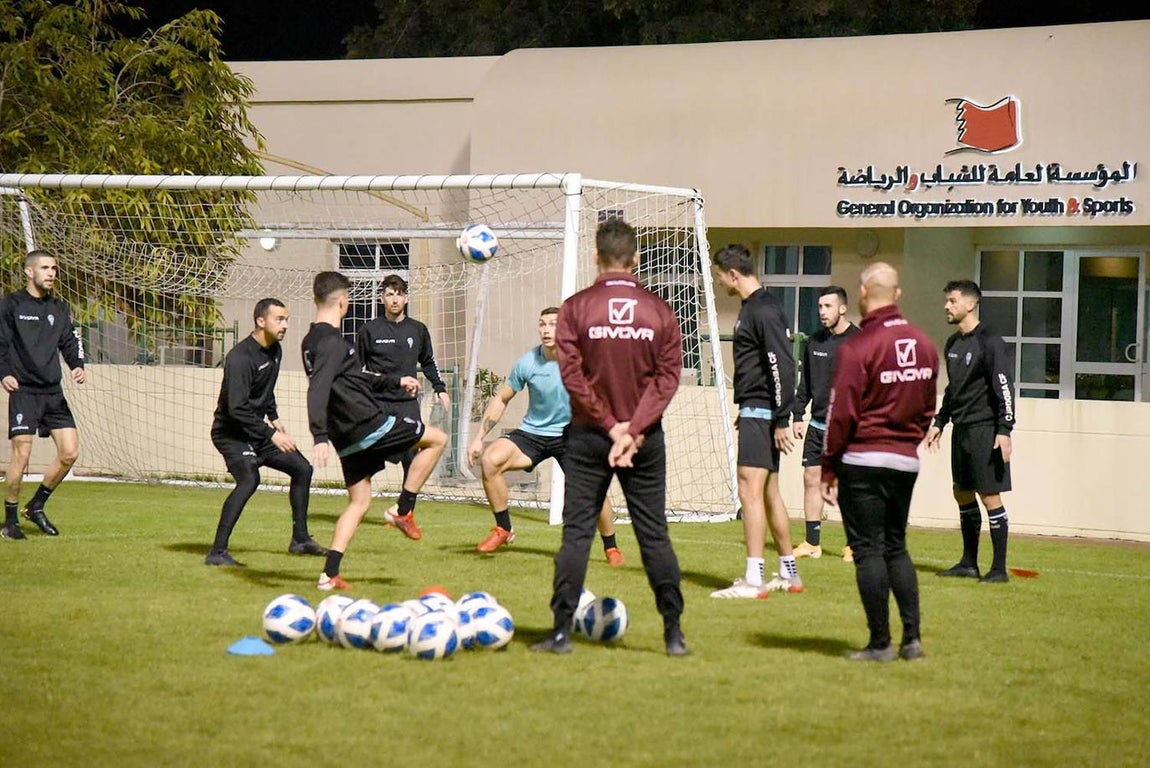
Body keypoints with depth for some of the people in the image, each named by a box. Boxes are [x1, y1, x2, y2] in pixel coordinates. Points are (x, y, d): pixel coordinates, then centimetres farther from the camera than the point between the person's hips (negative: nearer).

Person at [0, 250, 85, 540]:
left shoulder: (60, 308, 14)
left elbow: (70, 342, 13)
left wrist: (78, 366, -7)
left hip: (53, 392, 6)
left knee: (70, 452, -1)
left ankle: (36, 506, 19)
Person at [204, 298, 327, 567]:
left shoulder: (275, 350, 4)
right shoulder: (240, 358, -25)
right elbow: (237, 408, -31)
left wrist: (274, 417, 18)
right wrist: (271, 434, -31)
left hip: (257, 430, 9)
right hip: (231, 432, -9)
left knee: (302, 468, 11)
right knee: (249, 479, -30)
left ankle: (300, 539, 24)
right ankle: (217, 552, -29)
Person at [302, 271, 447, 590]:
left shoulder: (313, 341, 15)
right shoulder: (331, 342, -16)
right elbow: (317, 390, -29)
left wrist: (395, 381, 37)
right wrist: (319, 437, -37)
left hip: (347, 437, 9)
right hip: (370, 424, -9)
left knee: (359, 502, 15)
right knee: (437, 439, 8)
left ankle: (329, 574, 5)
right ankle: (404, 510, 5)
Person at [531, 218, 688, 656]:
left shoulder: (576, 308, -4)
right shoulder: (659, 312, 0)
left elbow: (572, 374, -9)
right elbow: (668, 377, -6)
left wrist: (609, 424, -7)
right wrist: (633, 429, -10)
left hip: (588, 437, -1)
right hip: (645, 439, 1)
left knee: (576, 532, 2)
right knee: (654, 534, 5)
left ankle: (562, 631, -1)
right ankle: (673, 633, 5)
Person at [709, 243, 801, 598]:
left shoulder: (764, 310, -15)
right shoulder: (754, 307, 16)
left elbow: (783, 367, -21)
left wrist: (782, 420, -22)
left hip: (761, 413, -11)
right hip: (755, 412, 11)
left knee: (750, 490, -13)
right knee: (769, 492, 15)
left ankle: (754, 580, -15)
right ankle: (789, 574, 22)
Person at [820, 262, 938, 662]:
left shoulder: (858, 347, -14)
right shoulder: (924, 344, 6)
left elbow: (842, 414, -13)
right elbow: (929, 406, 12)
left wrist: (829, 468, -5)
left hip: (864, 461, -6)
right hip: (907, 460, 6)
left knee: (868, 550, -1)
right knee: (896, 547, 16)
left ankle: (880, 643, -1)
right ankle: (912, 639, 11)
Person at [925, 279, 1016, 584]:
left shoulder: (989, 342, -11)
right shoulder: (953, 343, 15)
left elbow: (1004, 388, -16)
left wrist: (1004, 431, -21)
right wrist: (939, 423, 23)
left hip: (984, 430, -9)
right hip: (960, 430, 9)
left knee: (990, 496, -7)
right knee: (962, 495, 11)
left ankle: (999, 568, -4)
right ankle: (969, 563, 20)